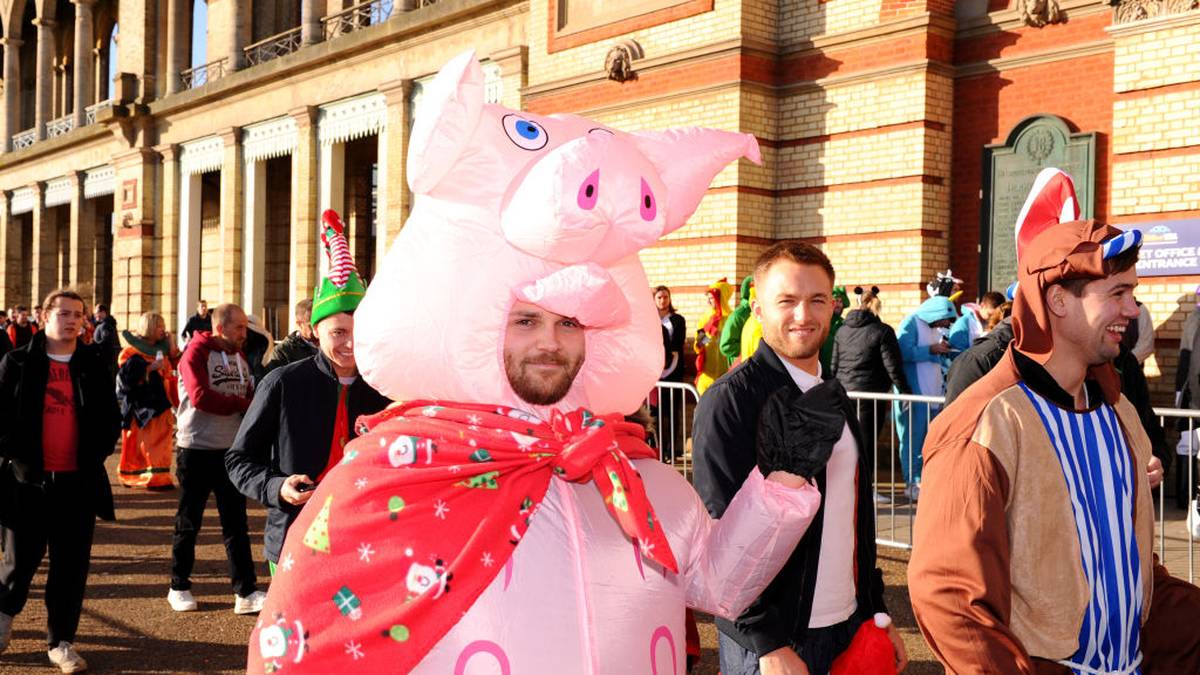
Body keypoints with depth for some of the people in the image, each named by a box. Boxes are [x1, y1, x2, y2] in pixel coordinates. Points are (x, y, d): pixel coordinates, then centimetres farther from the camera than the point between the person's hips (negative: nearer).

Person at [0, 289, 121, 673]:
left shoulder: (95, 367, 6)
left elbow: (110, 421, 9)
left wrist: (94, 456, -4)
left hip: (77, 482, 1)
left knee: (71, 566, 3)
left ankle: (61, 642, 15)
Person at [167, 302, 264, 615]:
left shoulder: (239, 358, 12)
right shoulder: (196, 353, -8)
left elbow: (250, 399, 8)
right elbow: (200, 397, -21)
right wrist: (241, 404, -14)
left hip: (231, 449, 6)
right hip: (196, 448, -5)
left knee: (237, 523, 4)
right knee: (188, 522, 6)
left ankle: (246, 591, 4)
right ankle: (179, 587, 19)